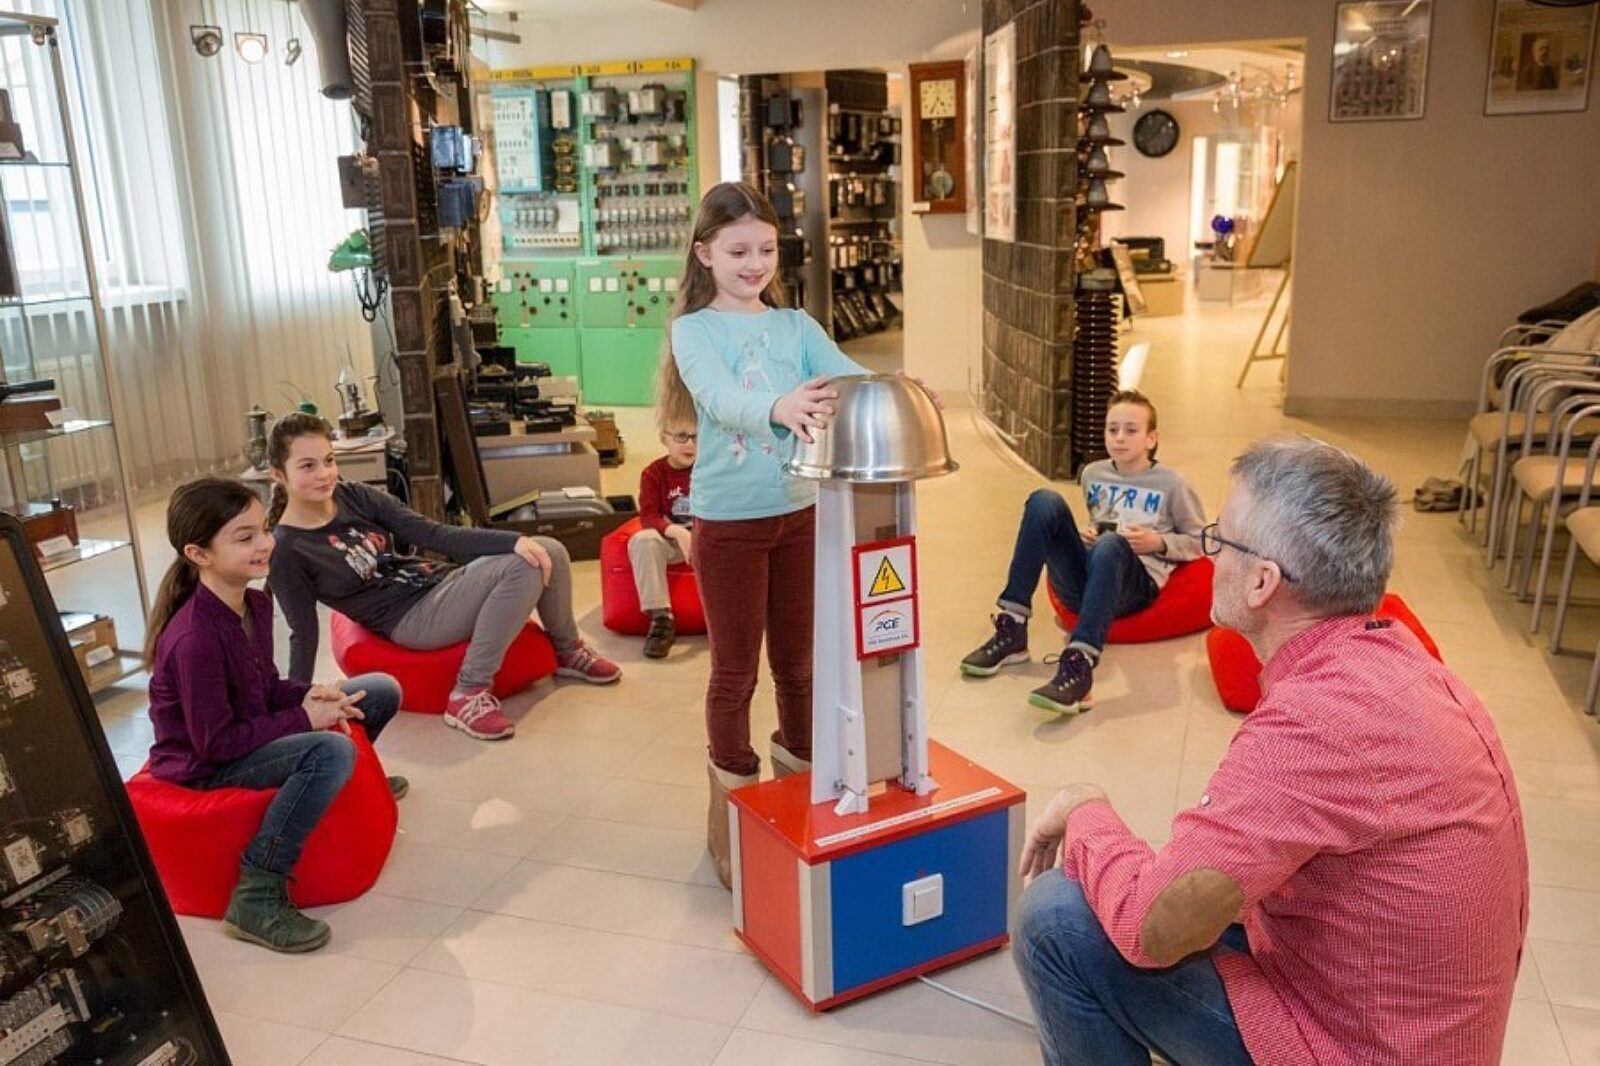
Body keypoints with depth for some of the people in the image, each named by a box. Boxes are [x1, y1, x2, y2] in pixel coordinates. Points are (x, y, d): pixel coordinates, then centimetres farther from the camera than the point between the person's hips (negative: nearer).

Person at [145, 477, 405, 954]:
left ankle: (347, 782, 37)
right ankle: (257, 897, -28)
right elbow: (214, 743, -26)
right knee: (331, 750, -35)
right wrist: (304, 720, -22)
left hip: (249, 731, 9)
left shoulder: (256, 603, -2)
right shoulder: (194, 638, -29)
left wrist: (310, 695, -10)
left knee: (381, 689, 9)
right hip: (204, 766, -9)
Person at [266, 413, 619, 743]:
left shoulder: (353, 496, 1)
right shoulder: (286, 551, -14)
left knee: (549, 552, -8)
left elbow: (434, 535, -3)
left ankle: (567, 651, 16)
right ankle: (468, 694, -20)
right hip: (412, 619, -7)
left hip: (442, 582, 7)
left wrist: (514, 540, -13)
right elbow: (304, 633, -8)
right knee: (524, 566, -26)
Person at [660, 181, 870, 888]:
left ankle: (800, 780, 37)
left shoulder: (796, 326, 6)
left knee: (797, 660, 16)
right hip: (729, 519, -3)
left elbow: (846, 375, -11)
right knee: (735, 671, 8)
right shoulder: (695, 329, -6)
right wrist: (778, 406, -48)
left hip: (800, 511, 4)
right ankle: (733, 808, 25)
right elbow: (719, 397, -27)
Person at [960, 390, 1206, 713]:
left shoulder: (1172, 484, 5)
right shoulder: (1093, 474, 17)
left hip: (1136, 584, -4)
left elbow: (1199, 542, 11)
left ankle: (1079, 666, -51)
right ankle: (1012, 630, -23)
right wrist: (1084, 533, 9)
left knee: (1111, 544, -39)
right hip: (1084, 583, 4)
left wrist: (1158, 542, -7)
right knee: (1044, 501, -18)